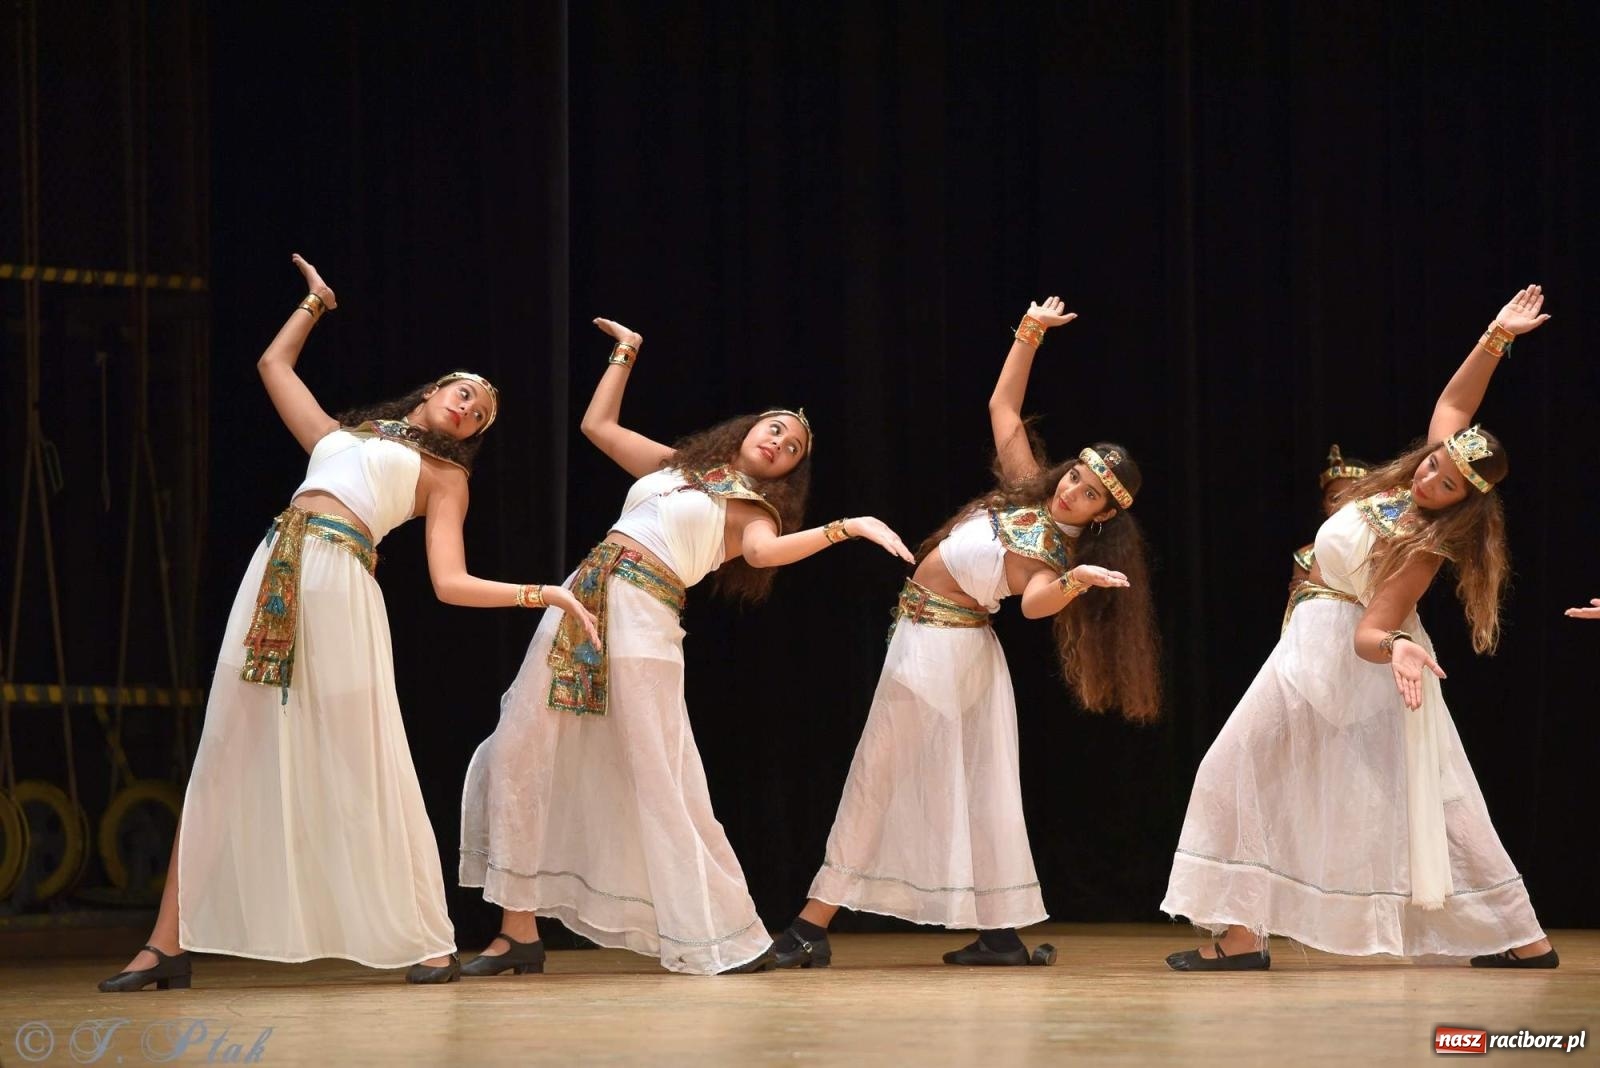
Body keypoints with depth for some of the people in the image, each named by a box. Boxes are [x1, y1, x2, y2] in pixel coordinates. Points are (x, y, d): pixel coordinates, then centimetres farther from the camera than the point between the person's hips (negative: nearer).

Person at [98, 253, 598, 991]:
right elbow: (274, 363, 38)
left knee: (361, 766, -7)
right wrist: (316, 302, 46)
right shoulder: (338, 435, 27)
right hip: (274, 580, 3)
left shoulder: (444, 476, 16)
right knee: (227, 761, 0)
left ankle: (429, 942, 0)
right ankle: (170, 944, -2)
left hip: (341, 589, -3)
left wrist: (544, 594, -1)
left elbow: (451, 584, 7)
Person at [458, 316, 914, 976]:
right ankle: (519, 932, 3)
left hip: (643, 620, -5)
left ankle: (729, 939, -2)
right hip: (583, 599, 5)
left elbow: (764, 551, -16)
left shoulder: (753, 509, 7)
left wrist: (849, 528, -23)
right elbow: (597, 425, 29)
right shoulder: (675, 466, 22)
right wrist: (624, 356, 30)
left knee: (659, 782, -11)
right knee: (518, 757, -1)